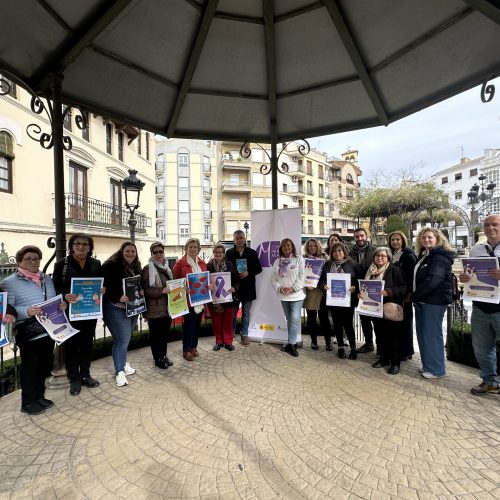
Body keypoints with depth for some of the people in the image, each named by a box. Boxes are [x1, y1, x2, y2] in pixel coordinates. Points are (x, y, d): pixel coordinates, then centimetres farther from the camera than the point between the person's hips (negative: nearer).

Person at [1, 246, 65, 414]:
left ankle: (39, 396, 32)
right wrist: (26, 312, -26)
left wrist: (61, 305, -1)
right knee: (30, 367, 5)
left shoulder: (47, 278, 11)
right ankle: (28, 402, 23)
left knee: (46, 365, 14)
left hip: (48, 330, 5)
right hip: (27, 333, -5)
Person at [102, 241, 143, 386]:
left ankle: (123, 363, 37)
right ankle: (120, 371, 12)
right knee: (122, 340, -4)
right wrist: (118, 298, -27)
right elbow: (105, 287, -18)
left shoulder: (136, 267, 9)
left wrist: (142, 292, -1)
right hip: (116, 309, -7)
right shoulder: (111, 265, -13)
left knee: (125, 338, 19)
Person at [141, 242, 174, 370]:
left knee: (165, 332, 15)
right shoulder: (148, 269, -10)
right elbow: (145, 289, -18)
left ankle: (164, 356, 31)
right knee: (155, 334, 7)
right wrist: (162, 290, -24)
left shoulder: (167, 267, 11)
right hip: (155, 309, -6)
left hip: (167, 307, 6)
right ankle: (158, 358, 23)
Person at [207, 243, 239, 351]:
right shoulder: (208, 266, -4)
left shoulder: (230, 265, -2)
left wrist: (234, 288, -16)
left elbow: (237, 279, 1)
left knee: (228, 321, 10)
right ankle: (218, 341, 28)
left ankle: (228, 341, 26)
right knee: (216, 321, 10)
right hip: (214, 298, 0)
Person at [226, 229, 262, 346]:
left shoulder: (252, 253, 0)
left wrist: (248, 273, -14)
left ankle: (244, 335, 25)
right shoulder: (229, 253, 0)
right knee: (232, 313, 11)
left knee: (246, 313, 11)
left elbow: (259, 268, 1)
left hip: (248, 288, 0)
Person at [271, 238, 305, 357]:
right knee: (289, 320, 13)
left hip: (296, 295, -3)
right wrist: (279, 288, -11)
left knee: (295, 319, -8)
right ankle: (293, 342, 25)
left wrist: (293, 288, -15)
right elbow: (273, 278, 5)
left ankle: (291, 345, 0)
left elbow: (302, 276, -8)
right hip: (283, 296, 4)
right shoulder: (277, 261, 8)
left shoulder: (299, 259, -1)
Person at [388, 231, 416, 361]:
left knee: (405, 321, 3)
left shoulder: (408, 255, -7)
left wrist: (410, 292, -19)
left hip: (404, 293, -6)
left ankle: (406, 351, 15)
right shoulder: (391, 255, 12)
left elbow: (412, 274, -14)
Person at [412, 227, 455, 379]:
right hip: (421, 301, 8)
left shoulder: (440, 256, -11)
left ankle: (436, 369, 13)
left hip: (434, 301, -8)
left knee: (432, 334, 0)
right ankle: (427, 365, 26)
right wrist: (414, 296, 4)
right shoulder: (423, 255, 15)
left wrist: (414, 295, -14)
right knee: (422, 333, 13)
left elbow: (433, 280, -21)